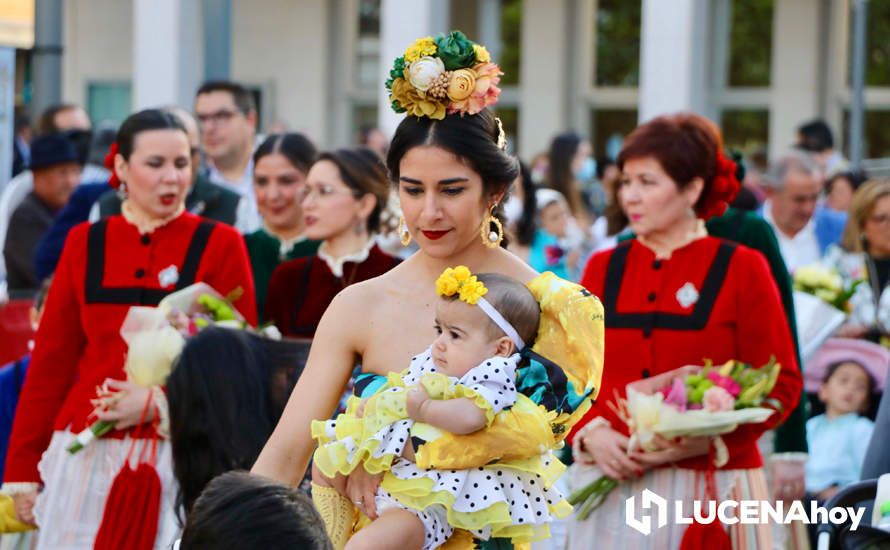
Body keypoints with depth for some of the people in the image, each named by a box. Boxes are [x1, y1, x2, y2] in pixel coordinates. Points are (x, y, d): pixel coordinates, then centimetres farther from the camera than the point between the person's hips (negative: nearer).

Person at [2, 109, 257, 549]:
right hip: (88, 456, 2)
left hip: (177, 455, -2)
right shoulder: (84, 243, 8)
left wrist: (159, 403, -15)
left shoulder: (220, 244, 1)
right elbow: (50, 363, 10)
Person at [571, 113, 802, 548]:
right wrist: (592, 433, -9)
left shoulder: (742, 270, 1)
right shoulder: (603, 268, 11)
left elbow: (781, 386, -3)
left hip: (710, 479, -3)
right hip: (613, 486, 3)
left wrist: (703, 441, -15)